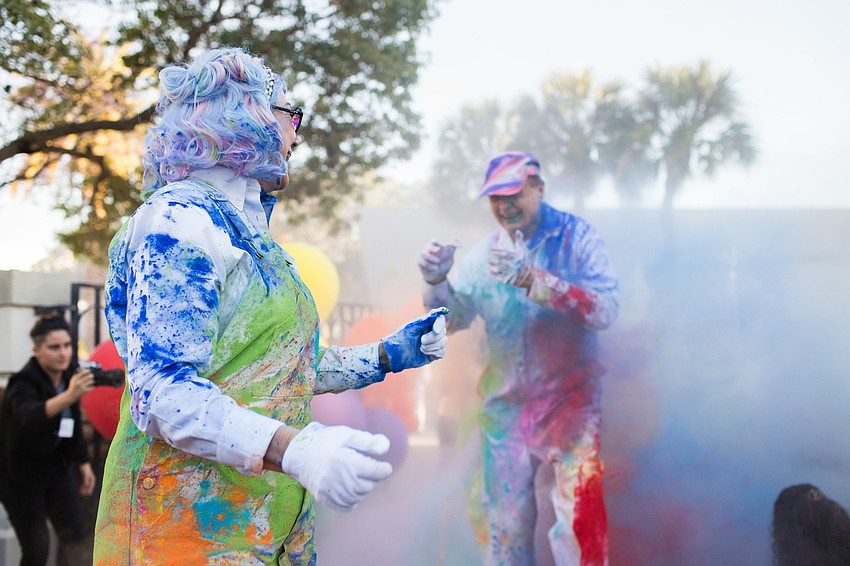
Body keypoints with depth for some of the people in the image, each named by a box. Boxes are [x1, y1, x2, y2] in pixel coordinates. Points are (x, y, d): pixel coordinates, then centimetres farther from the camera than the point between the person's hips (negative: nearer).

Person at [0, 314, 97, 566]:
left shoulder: (68, 376, -6)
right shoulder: (24, 384, -26)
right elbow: (29, 417, -50)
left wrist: (83, 462, 12)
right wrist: (69, 396, -65)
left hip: (56, 465, 6)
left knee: (75, 534, 0)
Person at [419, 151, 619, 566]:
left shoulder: (576, 237, -7)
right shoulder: (483, 254, 5)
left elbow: (605, 310, -19)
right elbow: (452, 318, 5)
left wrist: (532, 279, -28)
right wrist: (436, 280, -16)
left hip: (568, 401, -3)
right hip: (505, 403, 4)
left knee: (581, 513, -11)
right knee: (501, 517, 10)